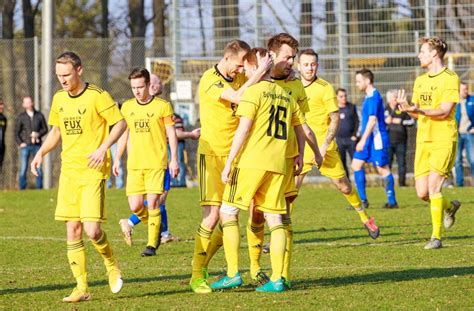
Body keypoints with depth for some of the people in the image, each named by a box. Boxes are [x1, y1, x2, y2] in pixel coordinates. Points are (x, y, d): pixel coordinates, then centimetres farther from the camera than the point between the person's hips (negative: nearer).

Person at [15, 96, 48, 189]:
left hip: (37, 146, 1)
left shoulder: (39, 115, 8)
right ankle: (22, 188, 3)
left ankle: (39, 187, 5)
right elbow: (16, 132, 8)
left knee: (38, 168, -1)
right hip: (25, 146, -1)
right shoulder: (21, 117, 5)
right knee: (23, 169, -3)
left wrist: (38, 134, -8)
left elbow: (45, 129, 12)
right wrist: (20, 143, -5)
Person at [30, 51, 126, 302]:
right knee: (72, 230, 2)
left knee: (92, 230, -15)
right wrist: (41, 153, 6)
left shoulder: (97, 96, -9)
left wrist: (103, 148, -18)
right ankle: (81, 288, 7)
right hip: (68, 170, 6)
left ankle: (112, 266, 15)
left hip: (93, 171, -6)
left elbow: (120, 123, -6)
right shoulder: (59, 99, 10)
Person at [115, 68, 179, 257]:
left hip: (156, 163, -4)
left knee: (152, 202, -11)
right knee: (135, 206, -3)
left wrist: (174, 159, -6)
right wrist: (117, 159, 16)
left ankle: (152, 245, -4)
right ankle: (156, 225, 27)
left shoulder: (162, 106, -2)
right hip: (134, 163, 4)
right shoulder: (127, 107, 10)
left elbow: (171, 134, 0)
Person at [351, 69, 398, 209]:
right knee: (356, 165, 6)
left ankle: (392, 201, 4)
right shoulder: (369, 96, 15)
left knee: (383, 169, -4)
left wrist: (363, 140, -23)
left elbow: (372, 120, -22)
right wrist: (363, 141, 23)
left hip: (376, 139, -10)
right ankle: (362, 200, 6)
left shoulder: (374, 96, -15)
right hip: (368, 139, 10)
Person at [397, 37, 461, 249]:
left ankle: (436, 236, -10)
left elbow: (444, 112, -14)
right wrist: (406, 107, -2)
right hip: (423, 140, 7)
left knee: (433, 186, -16)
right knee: (422, 192, 2)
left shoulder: (450, 79, -7)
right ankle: (450, 207, 32)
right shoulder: (420, 81, 16)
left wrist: (420, 110, -28)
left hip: (443, 140, -7)